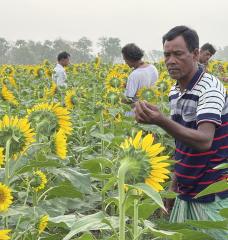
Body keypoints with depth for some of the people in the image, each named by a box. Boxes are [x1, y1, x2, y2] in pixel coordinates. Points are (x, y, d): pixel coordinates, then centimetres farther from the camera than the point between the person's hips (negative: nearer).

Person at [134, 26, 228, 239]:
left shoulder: (210, 88, -18)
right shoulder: (174, 92, 6)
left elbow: (204, 141, -31)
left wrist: (161, 121, -42)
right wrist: (175, 181, 13)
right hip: (185, 194, 7)